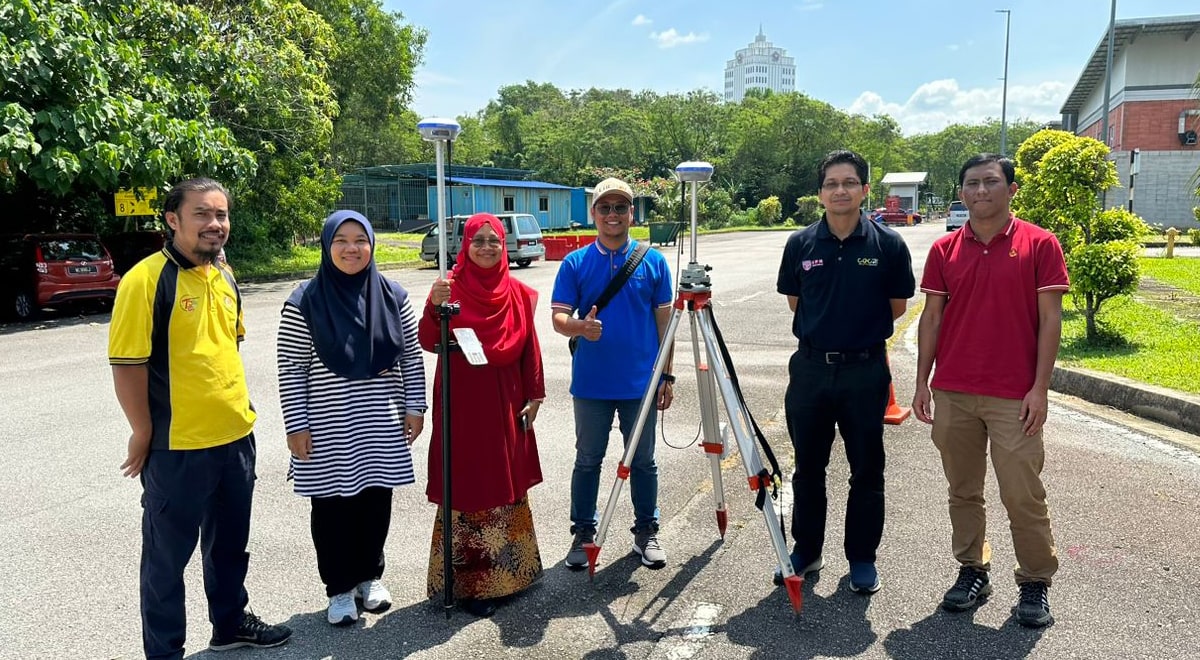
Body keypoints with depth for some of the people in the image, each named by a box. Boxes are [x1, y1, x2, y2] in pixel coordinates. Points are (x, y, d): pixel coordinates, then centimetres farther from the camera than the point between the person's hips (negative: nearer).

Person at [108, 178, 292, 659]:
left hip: (236, 437, 7)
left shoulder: (224, 275, 7)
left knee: (229, 542, 22)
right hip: (176, 445, -7)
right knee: (168, 554, 10)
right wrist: (143, 434, -12)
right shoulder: (146, 279, -16)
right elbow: (127, 364, -16)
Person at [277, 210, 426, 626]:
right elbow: (291, 370, -6)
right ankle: (339, 588, 25)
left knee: (375, 502, 12)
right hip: (328, 430, -2)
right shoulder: (304, 302, -7)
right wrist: (296, 425, -8)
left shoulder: (392, 297, 1)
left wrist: (414, 407, 3)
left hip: (381, 426, 3)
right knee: (332, 507, 7)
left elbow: (411, 357, 6)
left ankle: (370, 576, 33)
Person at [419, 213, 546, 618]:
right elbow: (428, 344, -13)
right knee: (466, 488, 1)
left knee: (507, 484, 13)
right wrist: (433, 307, -29)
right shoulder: (451, 288, -5)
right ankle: (468, 582, 12)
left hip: (505, 404, 4)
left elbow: (529, 347, 8)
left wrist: (534, 395, 7)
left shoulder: (518, 294, 4)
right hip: (461, 403, -4)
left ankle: (506, 572, 30)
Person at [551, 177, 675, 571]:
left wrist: (667, 375, 2)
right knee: (587, 460, 10)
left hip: (641, 383, 0)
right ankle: (583, 533, 25)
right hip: (591, 383, 0)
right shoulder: (575, 263, 0)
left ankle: (646, 531, 28)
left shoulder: (653, 261, 1)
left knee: (643, 461, 11)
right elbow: (558, 317, -3)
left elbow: (663, 320, 4)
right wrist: (580, 326, -27)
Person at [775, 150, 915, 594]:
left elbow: (897, 307, 5)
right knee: (808, 468, 13)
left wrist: (860, 329, 8)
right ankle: (806, 550, 28)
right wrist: (828, 326, 9)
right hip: (810, 367, 2)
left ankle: (862, 558, 24)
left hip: (865, 370, -2)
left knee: (866, 471, 8)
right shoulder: (801, 244, 1)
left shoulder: (888, 244, -4)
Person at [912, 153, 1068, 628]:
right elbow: (931, 317, 8)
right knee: (963, 491, 12)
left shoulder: (1039, 245, -2)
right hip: (952, 393, 3)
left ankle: (1035, 582, 20)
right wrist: (922, 382, 4)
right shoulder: (945, 249, 6)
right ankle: (972, 571, 27)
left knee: (1023, 495, 2)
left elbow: (1050, 319, -3)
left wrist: (1040, 387, -9)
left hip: (1014, 397, -3)